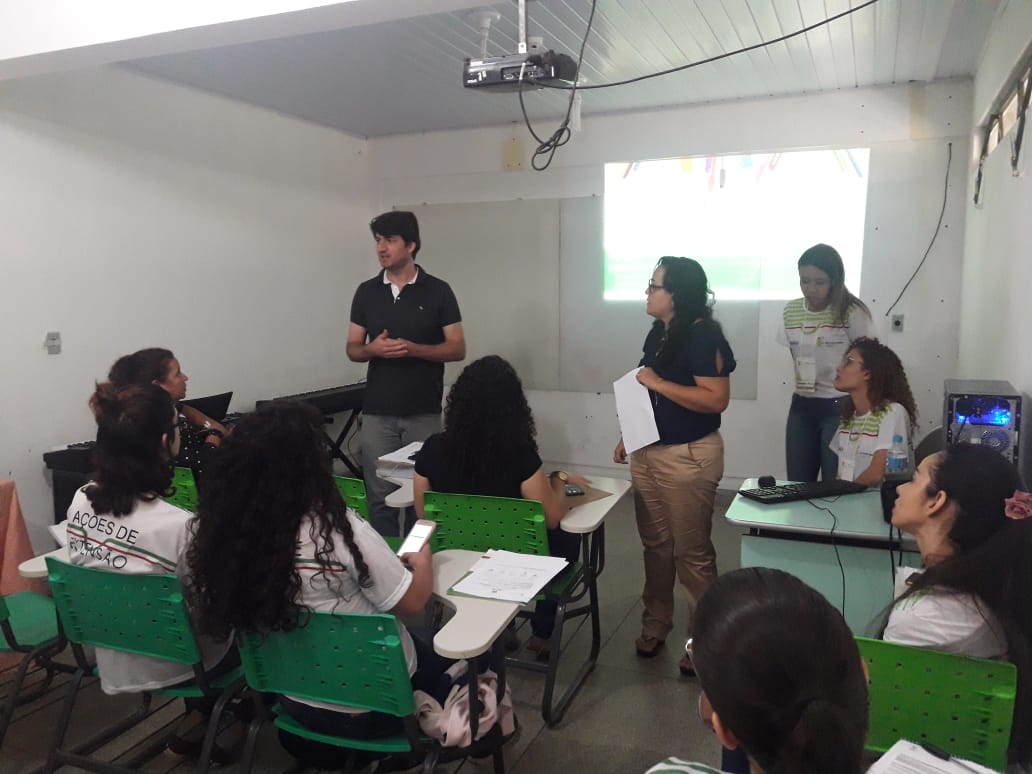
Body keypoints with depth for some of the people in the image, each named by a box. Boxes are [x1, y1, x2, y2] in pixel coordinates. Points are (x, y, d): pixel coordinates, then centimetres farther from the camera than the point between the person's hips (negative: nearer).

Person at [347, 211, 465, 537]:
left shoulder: (438, 291, -1)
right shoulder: (366, 292, 7)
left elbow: (457, 349, -3)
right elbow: (352, 349, 10)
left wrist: (413, 349, -17)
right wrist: (373, 349, -12)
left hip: (424, 413, -2)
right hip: (377, 412, 2)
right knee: (380, 496, 4)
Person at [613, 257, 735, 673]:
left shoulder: (703, 335, -16)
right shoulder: (658, 332, 9)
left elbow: (717, 399, -23)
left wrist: (658, 382, -21)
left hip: (689, 457, -8)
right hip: (648, 453, 8)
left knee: (692, 552, 2)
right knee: (655, 544, 16)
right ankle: (655, 624, 31)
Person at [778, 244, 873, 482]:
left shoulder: (853, 313, -12)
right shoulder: (791, 311, 4)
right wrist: (804, 385, 8)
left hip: (840, 407, -5)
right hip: (801, 406, 5)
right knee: (797, 485, 10)